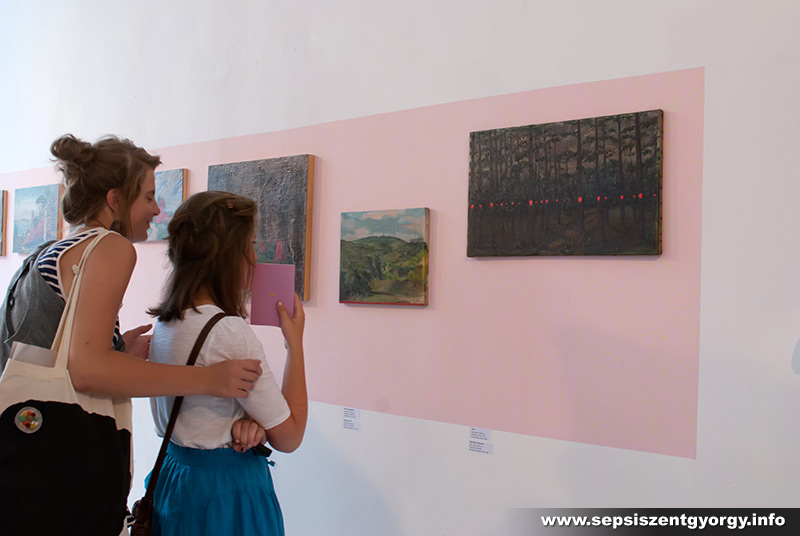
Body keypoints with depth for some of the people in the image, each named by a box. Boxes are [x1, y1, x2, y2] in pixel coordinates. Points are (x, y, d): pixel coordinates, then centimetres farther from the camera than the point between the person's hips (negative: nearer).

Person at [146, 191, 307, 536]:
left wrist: (247, 421, -12)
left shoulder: (164, 324, 2)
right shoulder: (229, 332, -24)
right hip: (229, 490, -8)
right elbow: (289, 436, -17)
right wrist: (295, 341, -12)